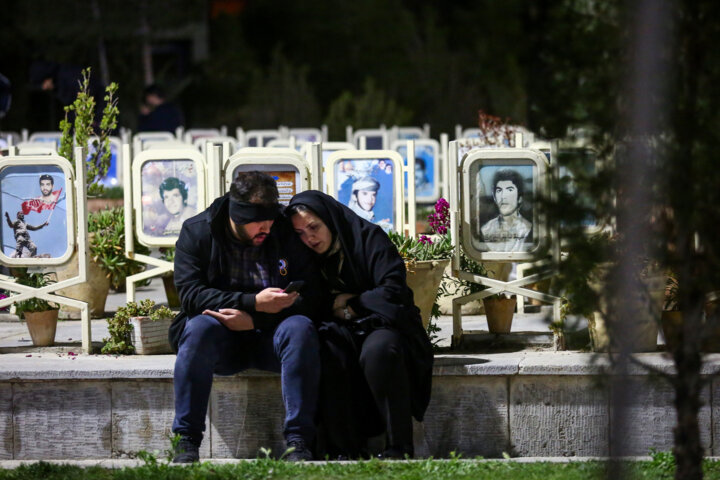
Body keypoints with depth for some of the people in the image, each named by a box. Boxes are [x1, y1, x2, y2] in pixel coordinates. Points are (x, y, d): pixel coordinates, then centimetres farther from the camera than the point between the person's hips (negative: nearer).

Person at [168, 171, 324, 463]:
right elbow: (190, 293, -14)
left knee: (300, 328, -31)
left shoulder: (287, 234, -3)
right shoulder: (196, 232, -3)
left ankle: (298, 442, -33)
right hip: (223, 341, -1)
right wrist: (253, 302, -26)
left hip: (269, 337, 1)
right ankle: (187, 442, -31)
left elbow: (312, 296, -9)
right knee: (199, 328, -33)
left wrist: (254, 319, -23)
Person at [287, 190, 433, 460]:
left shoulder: (368, 238, -3)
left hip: (384, 326, -4)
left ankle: (399, 447, -33)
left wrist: (350, 304, -3)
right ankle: (343, 449, -30)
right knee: (326, 351, -32)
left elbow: (393, 291, -10)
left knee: (378, 350, -39)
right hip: (342, 332, 4)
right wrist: (332, 306, -10)